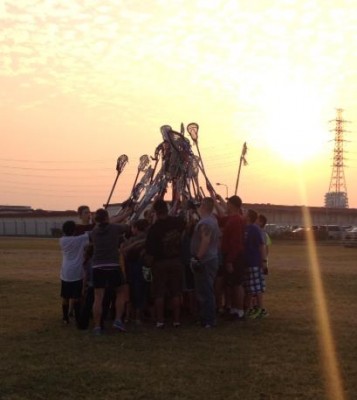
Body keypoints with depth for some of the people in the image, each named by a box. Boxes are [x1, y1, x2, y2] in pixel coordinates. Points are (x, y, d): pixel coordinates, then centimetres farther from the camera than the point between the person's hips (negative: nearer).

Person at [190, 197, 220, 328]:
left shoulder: (205, 222, -19)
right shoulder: (213, 219, 15)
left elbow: (205, 241, -27)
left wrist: (198, 257, -24)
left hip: (205, 261, -11)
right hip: (212, 259, 11)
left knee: (204, 292, -6)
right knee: (208, 291, 16)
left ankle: (208, 321, -2)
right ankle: (209, 319, 23)